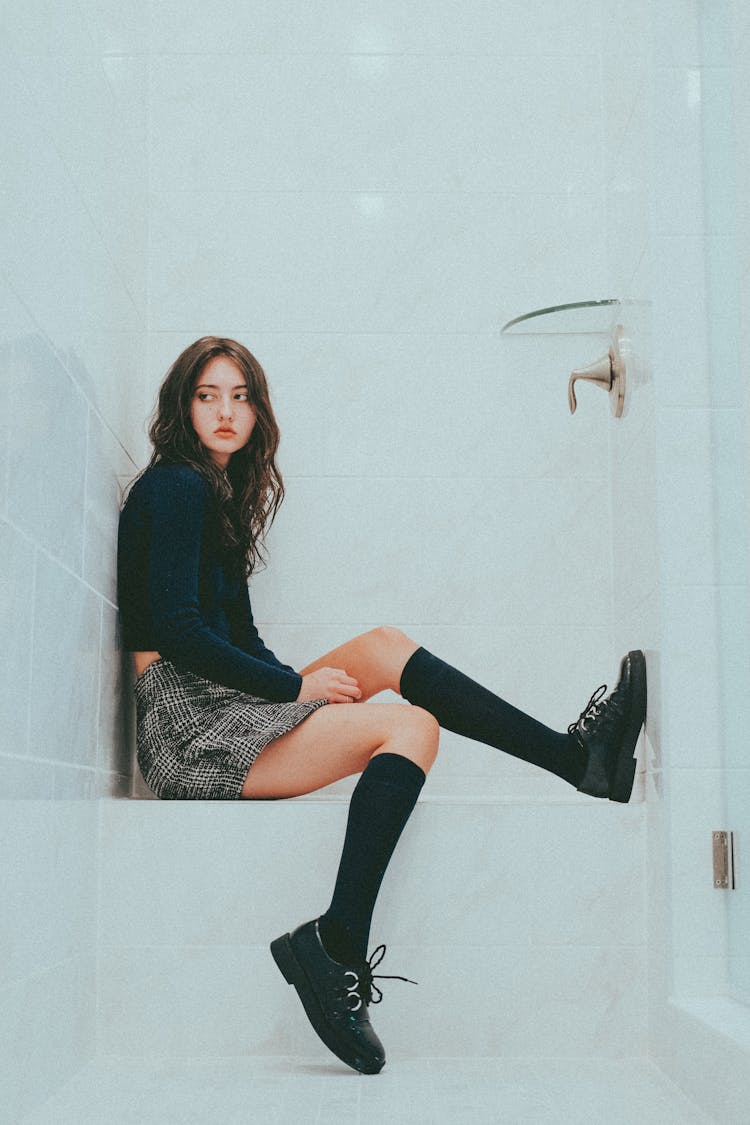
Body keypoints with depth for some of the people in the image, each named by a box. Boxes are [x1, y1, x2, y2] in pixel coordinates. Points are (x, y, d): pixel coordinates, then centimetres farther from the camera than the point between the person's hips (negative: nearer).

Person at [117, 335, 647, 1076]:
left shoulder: (222, 490, 20)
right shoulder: (174, 488, -8)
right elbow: (173, 630, -18)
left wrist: (301, 686, 1)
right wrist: (295, 686, -13)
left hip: (223, 701, 9)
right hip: (184, 721, -9)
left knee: (383, 646, -1)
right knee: (410, 724, -18)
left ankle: (576, 755, -4)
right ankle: (336, 945, -25)